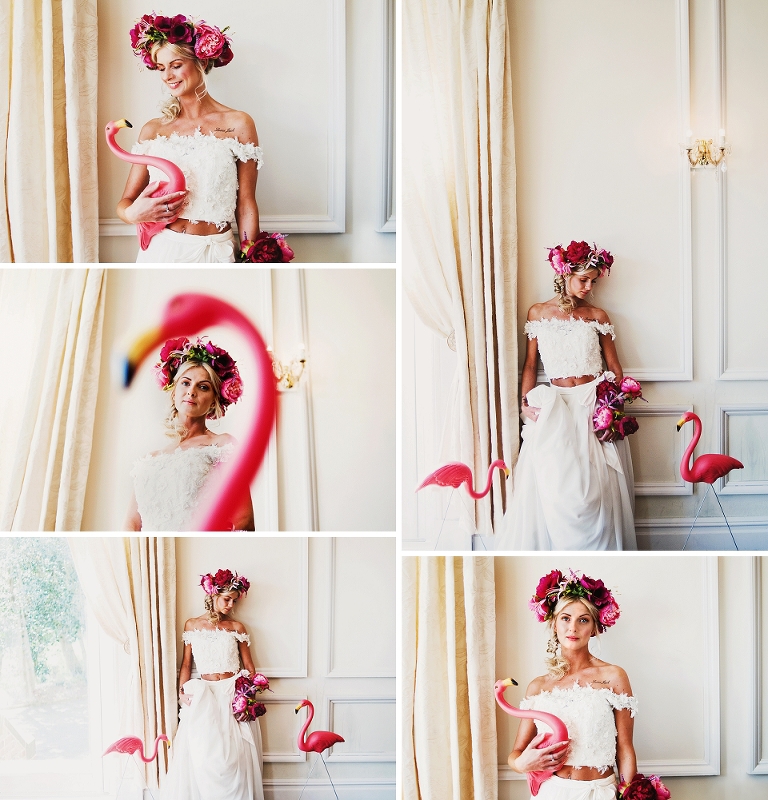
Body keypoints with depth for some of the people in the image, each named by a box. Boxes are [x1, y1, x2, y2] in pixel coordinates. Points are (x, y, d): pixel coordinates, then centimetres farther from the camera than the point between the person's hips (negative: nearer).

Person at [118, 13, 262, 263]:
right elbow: (125, 202, 6)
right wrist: (133, 213, -17)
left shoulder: (238, 124, -3)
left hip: (214, 253, -2)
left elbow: (246, 205, -2)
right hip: (161, 251, 2)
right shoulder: (153, 130, 4)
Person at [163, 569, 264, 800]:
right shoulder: (192, 625, 7)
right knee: (202, 757, -6)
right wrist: (182, 692, -6)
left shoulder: (237, 627, 6)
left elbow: (248, 666, 6)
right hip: (203, 695, 0)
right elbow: (186, 663, 8)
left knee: (234, 758, -5)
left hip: (233, 694, 0)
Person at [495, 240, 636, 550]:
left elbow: (614, 368, 6)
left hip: (594, 405, 0)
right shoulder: (538, 313, 8)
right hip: (555, 407, 0)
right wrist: (525, 403, -7)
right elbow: (530, 364, 9)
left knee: (596, 489, -6)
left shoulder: (597, 316, 7)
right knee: (552, 489, -11)